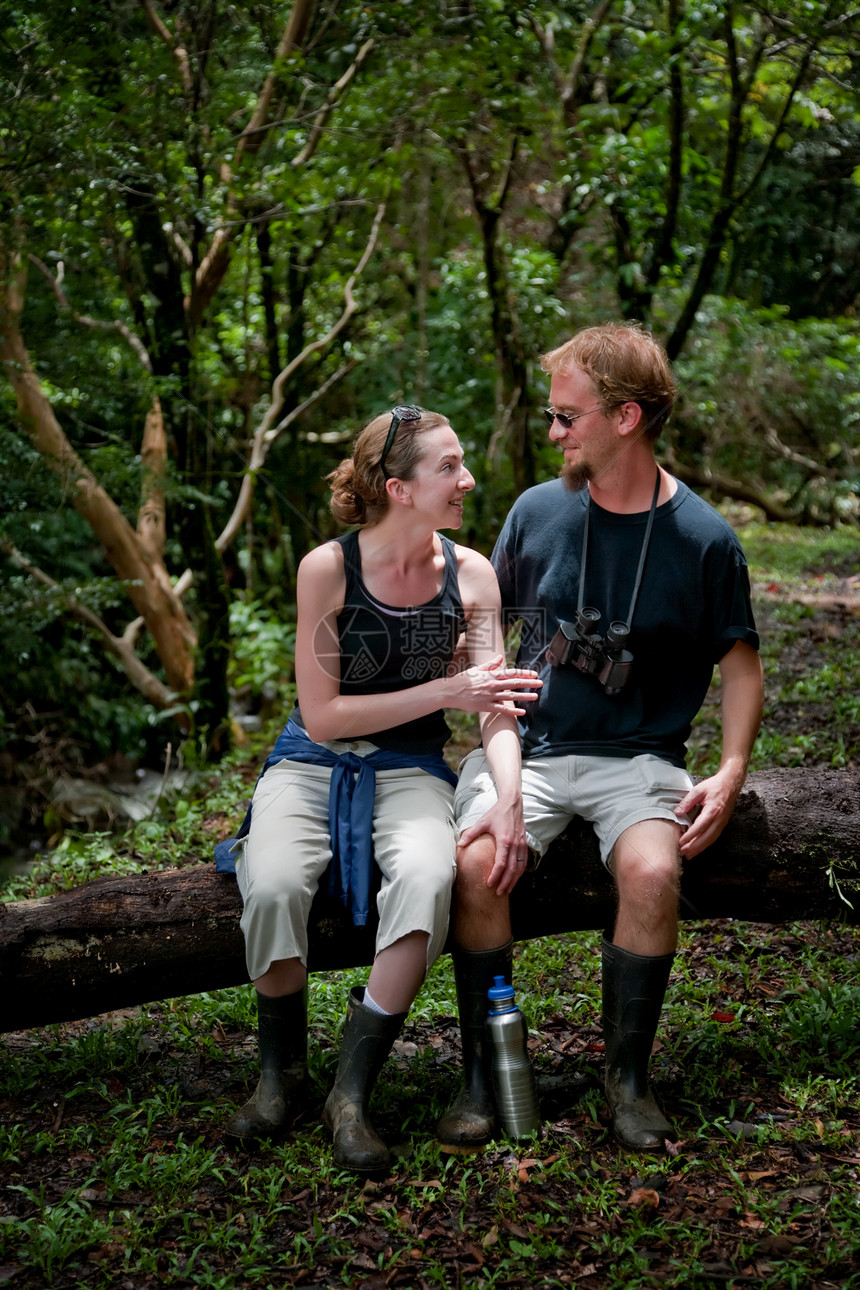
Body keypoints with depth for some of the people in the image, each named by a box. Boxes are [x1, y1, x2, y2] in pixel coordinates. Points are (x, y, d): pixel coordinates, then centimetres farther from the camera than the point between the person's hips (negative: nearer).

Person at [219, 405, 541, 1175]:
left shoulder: (470, 575, -2)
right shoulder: (327, 569, -10)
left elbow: (497, 708, -6)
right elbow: (323, 714, -10)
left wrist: (509, 801, -25)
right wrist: (444, 691, -16)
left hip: (411, 772, 1)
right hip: (314, 763, -1)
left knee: (428, 878, -34)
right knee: (273, 886, -32)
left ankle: (353, 1093, -21)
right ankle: (282, 1073, -4)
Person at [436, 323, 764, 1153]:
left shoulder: (703, 540, -2)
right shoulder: (538, 511, 3)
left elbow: (738, 661, 7)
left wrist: (730, 773, -7)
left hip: (637, 757, -1)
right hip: (528, 744, 2)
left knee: (651, 870, -32)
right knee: (477, 863, -28)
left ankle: (629, 1076, -8)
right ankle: (481, 1076, -10)